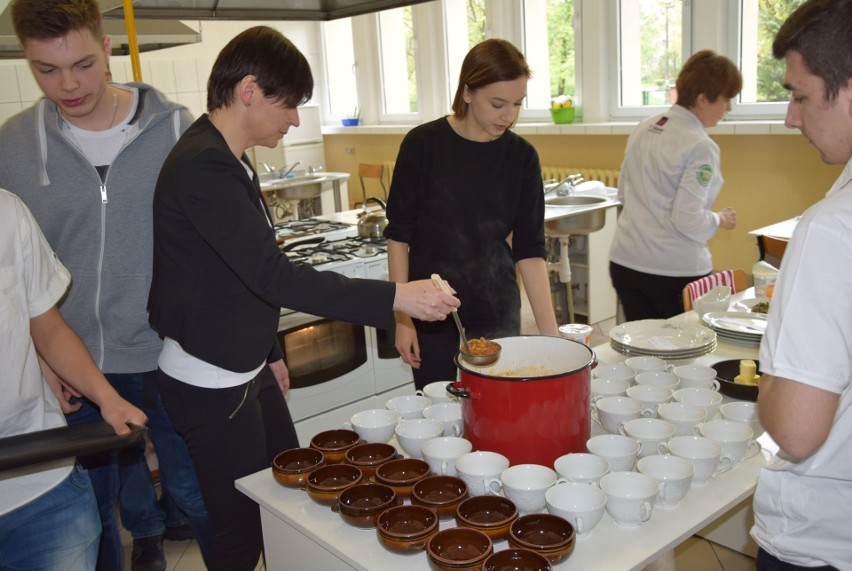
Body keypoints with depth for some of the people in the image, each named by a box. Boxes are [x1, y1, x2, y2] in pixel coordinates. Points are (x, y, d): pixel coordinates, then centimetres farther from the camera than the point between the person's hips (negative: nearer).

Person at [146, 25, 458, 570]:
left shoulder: (230, 162, 9)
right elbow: (274, 276, -30)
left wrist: (270, 352, 20)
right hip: (209, 382, -9)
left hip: (247, 368, 10)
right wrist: (393, 297, -30)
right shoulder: (203, 167, -22)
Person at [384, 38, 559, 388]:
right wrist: (402, 317, -6)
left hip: (498, 316, 2)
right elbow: (399, 235, -4)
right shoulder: (423, 144, -9)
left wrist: (551, 334, -8)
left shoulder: (521, 157, -2)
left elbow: (529, 251, -2)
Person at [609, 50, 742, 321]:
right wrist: (720, 220, -1)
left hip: (624, 261, 7)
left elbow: (623, 192, 14)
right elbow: (688, 220, -18)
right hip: (675, 270, -7)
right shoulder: (700, 148, -16)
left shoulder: (643, 129, 6)